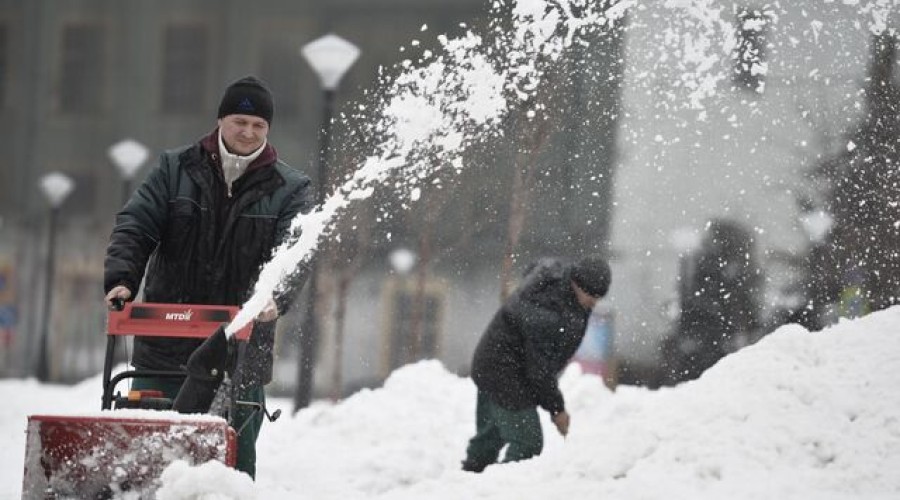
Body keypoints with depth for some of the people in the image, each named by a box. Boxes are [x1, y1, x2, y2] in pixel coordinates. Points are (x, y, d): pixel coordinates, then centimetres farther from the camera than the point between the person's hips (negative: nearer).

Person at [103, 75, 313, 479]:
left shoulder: (289, 189, 4)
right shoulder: (176, 169, 7)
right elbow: (135, 226, 0)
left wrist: (275, 297, -29)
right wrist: (120, 279, -17)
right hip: (165, 341, 1)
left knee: (235, 454, 3)